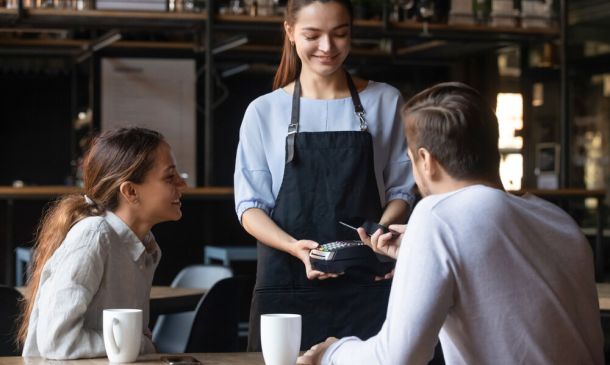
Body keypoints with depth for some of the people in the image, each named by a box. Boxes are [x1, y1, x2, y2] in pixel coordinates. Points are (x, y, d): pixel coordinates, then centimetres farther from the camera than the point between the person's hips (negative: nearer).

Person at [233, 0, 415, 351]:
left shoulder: (385, 102, 7)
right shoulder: (264, 111, 5)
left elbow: (401, 189, 9)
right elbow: (251, 205, 3)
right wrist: (295, 247, -17)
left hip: (368, 284, 0)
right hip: (287, 283, 0)